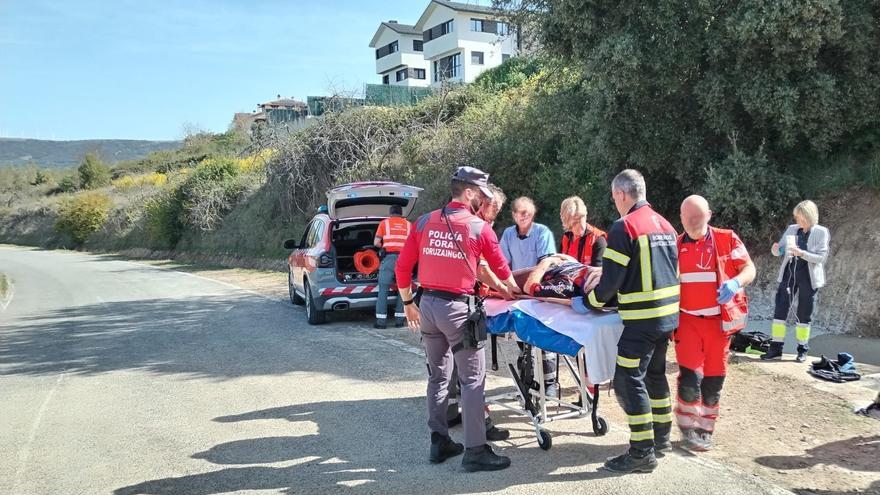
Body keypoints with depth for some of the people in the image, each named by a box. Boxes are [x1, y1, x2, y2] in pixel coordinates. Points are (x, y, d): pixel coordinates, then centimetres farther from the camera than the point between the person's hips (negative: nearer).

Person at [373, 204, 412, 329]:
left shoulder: (384, 223, 10)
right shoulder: (408, 224, 16)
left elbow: (376, 243, 5)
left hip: (389, 258, -2)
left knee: (383, 290, 2)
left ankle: (381, 321, 0)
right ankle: (400, 319, 9)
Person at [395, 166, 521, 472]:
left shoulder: (424, 222, 5)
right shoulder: (480, 227, -5)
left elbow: (402, 267, 6)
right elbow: (500, 267, 10)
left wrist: (408, 303, 18)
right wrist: (511, 290, 30)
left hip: (427, 305, 6)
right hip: (457, 308, -5)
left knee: (438, 376, 17)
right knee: (473, 380, 2)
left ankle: (439, 442, 25)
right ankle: (475, 451, 5)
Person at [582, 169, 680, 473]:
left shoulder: (624, 227, -13)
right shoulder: (665, 225, 12)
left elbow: (611, 280, -14)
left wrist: (589, 301, 4)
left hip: (642, 319, -9)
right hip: (669, 314, 9)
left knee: (629, 381, -2)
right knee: (655, 373, 22)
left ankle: (642, 452, 2)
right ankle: (661, 435, 33)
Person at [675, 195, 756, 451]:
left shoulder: (727, 239, -1)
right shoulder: (675, 246, 5)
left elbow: (750, 268, -1)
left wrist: (736, 282, -23)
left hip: (719, 320, 0)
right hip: (687, 320, 0)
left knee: (713, 378, 8)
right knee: (690, 375, -8)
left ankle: (705, 429, 24)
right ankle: (688, 427, 11)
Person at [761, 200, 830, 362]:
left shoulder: (821, 232, -6)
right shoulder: (791, 229, 5)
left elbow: (822, 257, -13)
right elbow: (780, 250, 9)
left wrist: (802, 253, -27)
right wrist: (776, 249, -15)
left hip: (808, 276, -3)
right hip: (789, 273, 3)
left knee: (804, 314, 5)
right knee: (780, 309, -2)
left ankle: (802, 350, 17)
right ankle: (776, 348, 3)